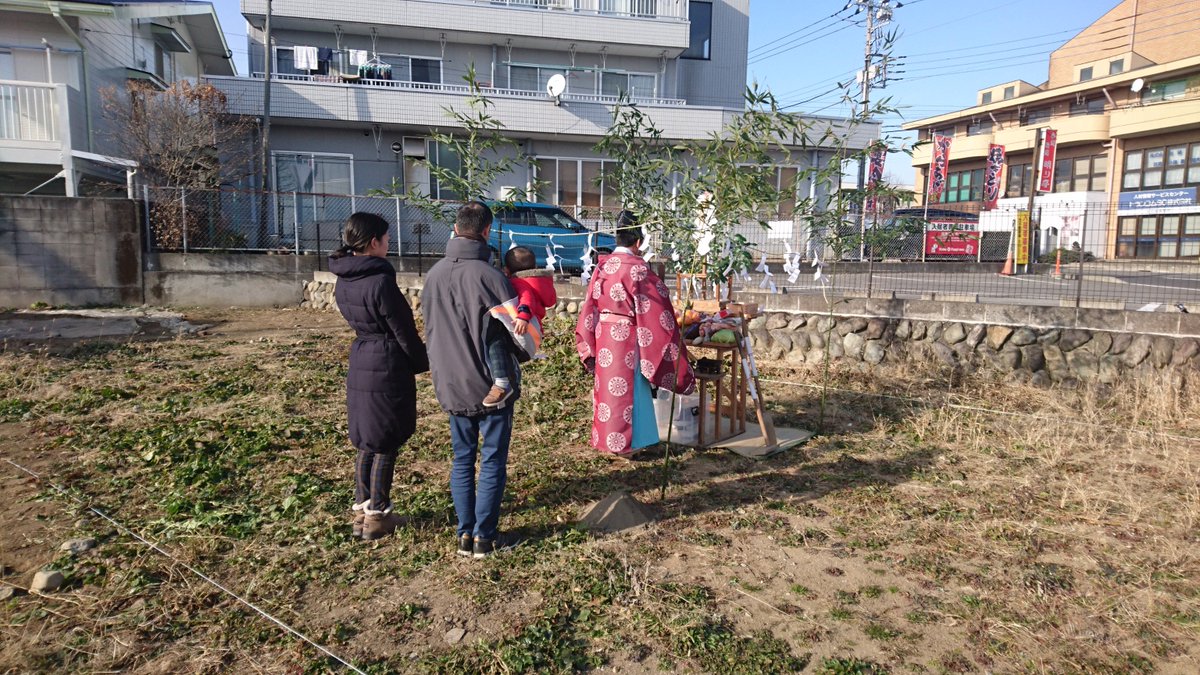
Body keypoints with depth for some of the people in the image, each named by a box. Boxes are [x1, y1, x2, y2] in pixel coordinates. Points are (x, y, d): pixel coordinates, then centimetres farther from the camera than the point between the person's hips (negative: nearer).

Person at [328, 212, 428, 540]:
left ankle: (362, 508, 28)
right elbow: (404, 331, -14)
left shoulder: (343, 281, 6)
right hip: (387, 369, -8)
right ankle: (376, 516, 15)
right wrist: (423, 362, 0)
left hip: (359, 365, 8)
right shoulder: (381, 281, -19)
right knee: (386, 445, 5)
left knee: (367, 442, 18)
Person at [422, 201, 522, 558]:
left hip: (450, 384, 6)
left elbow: (429, 328, 10)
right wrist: (519, 360, 6)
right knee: (493, 462, 7)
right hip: (491, 385, -5)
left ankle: (465, 534, 22)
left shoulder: (434, 274, 0)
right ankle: (485, 536, 14)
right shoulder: (489, 276, -20)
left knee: (462, 459, 16)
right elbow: (515, 328, -14)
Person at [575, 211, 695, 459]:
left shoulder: (603, 265, 4)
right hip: (627, 336, -6)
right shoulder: (637, 268, -16)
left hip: (603, 334, 7)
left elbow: (591, 304, 9)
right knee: (628, 388, 4)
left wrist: (589, 342, 16)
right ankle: (624, 443, 12)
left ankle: (605, 437, 28)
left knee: (607, 384, 16)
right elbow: (654, 305, -14)